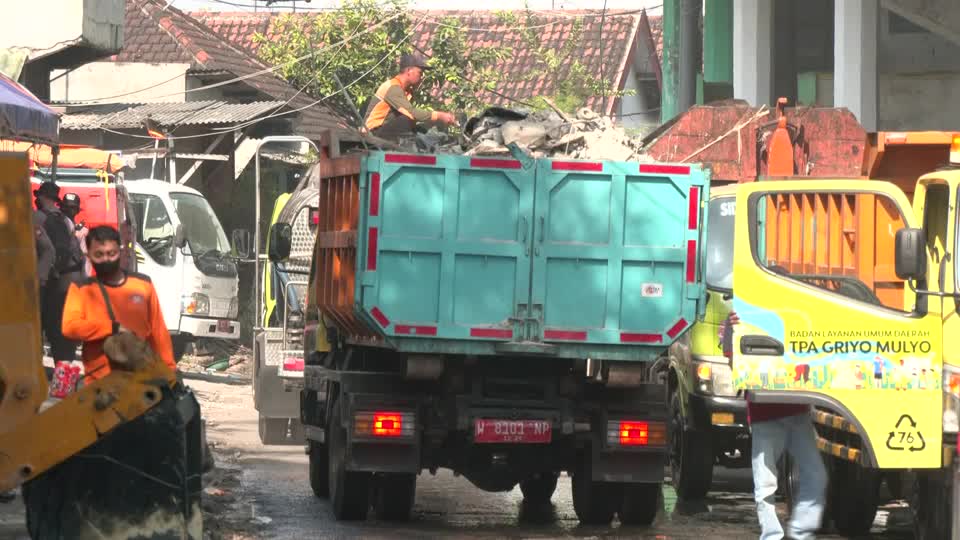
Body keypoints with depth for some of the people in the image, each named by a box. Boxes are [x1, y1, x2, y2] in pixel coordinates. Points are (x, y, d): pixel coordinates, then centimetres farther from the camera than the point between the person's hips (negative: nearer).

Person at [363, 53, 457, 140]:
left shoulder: (407, 91, 11)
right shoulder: (393, 88, -18)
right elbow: (412, 113, -28)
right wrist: (439, 116, -25)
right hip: (374, 132, -9)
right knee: (408, 120, -28)